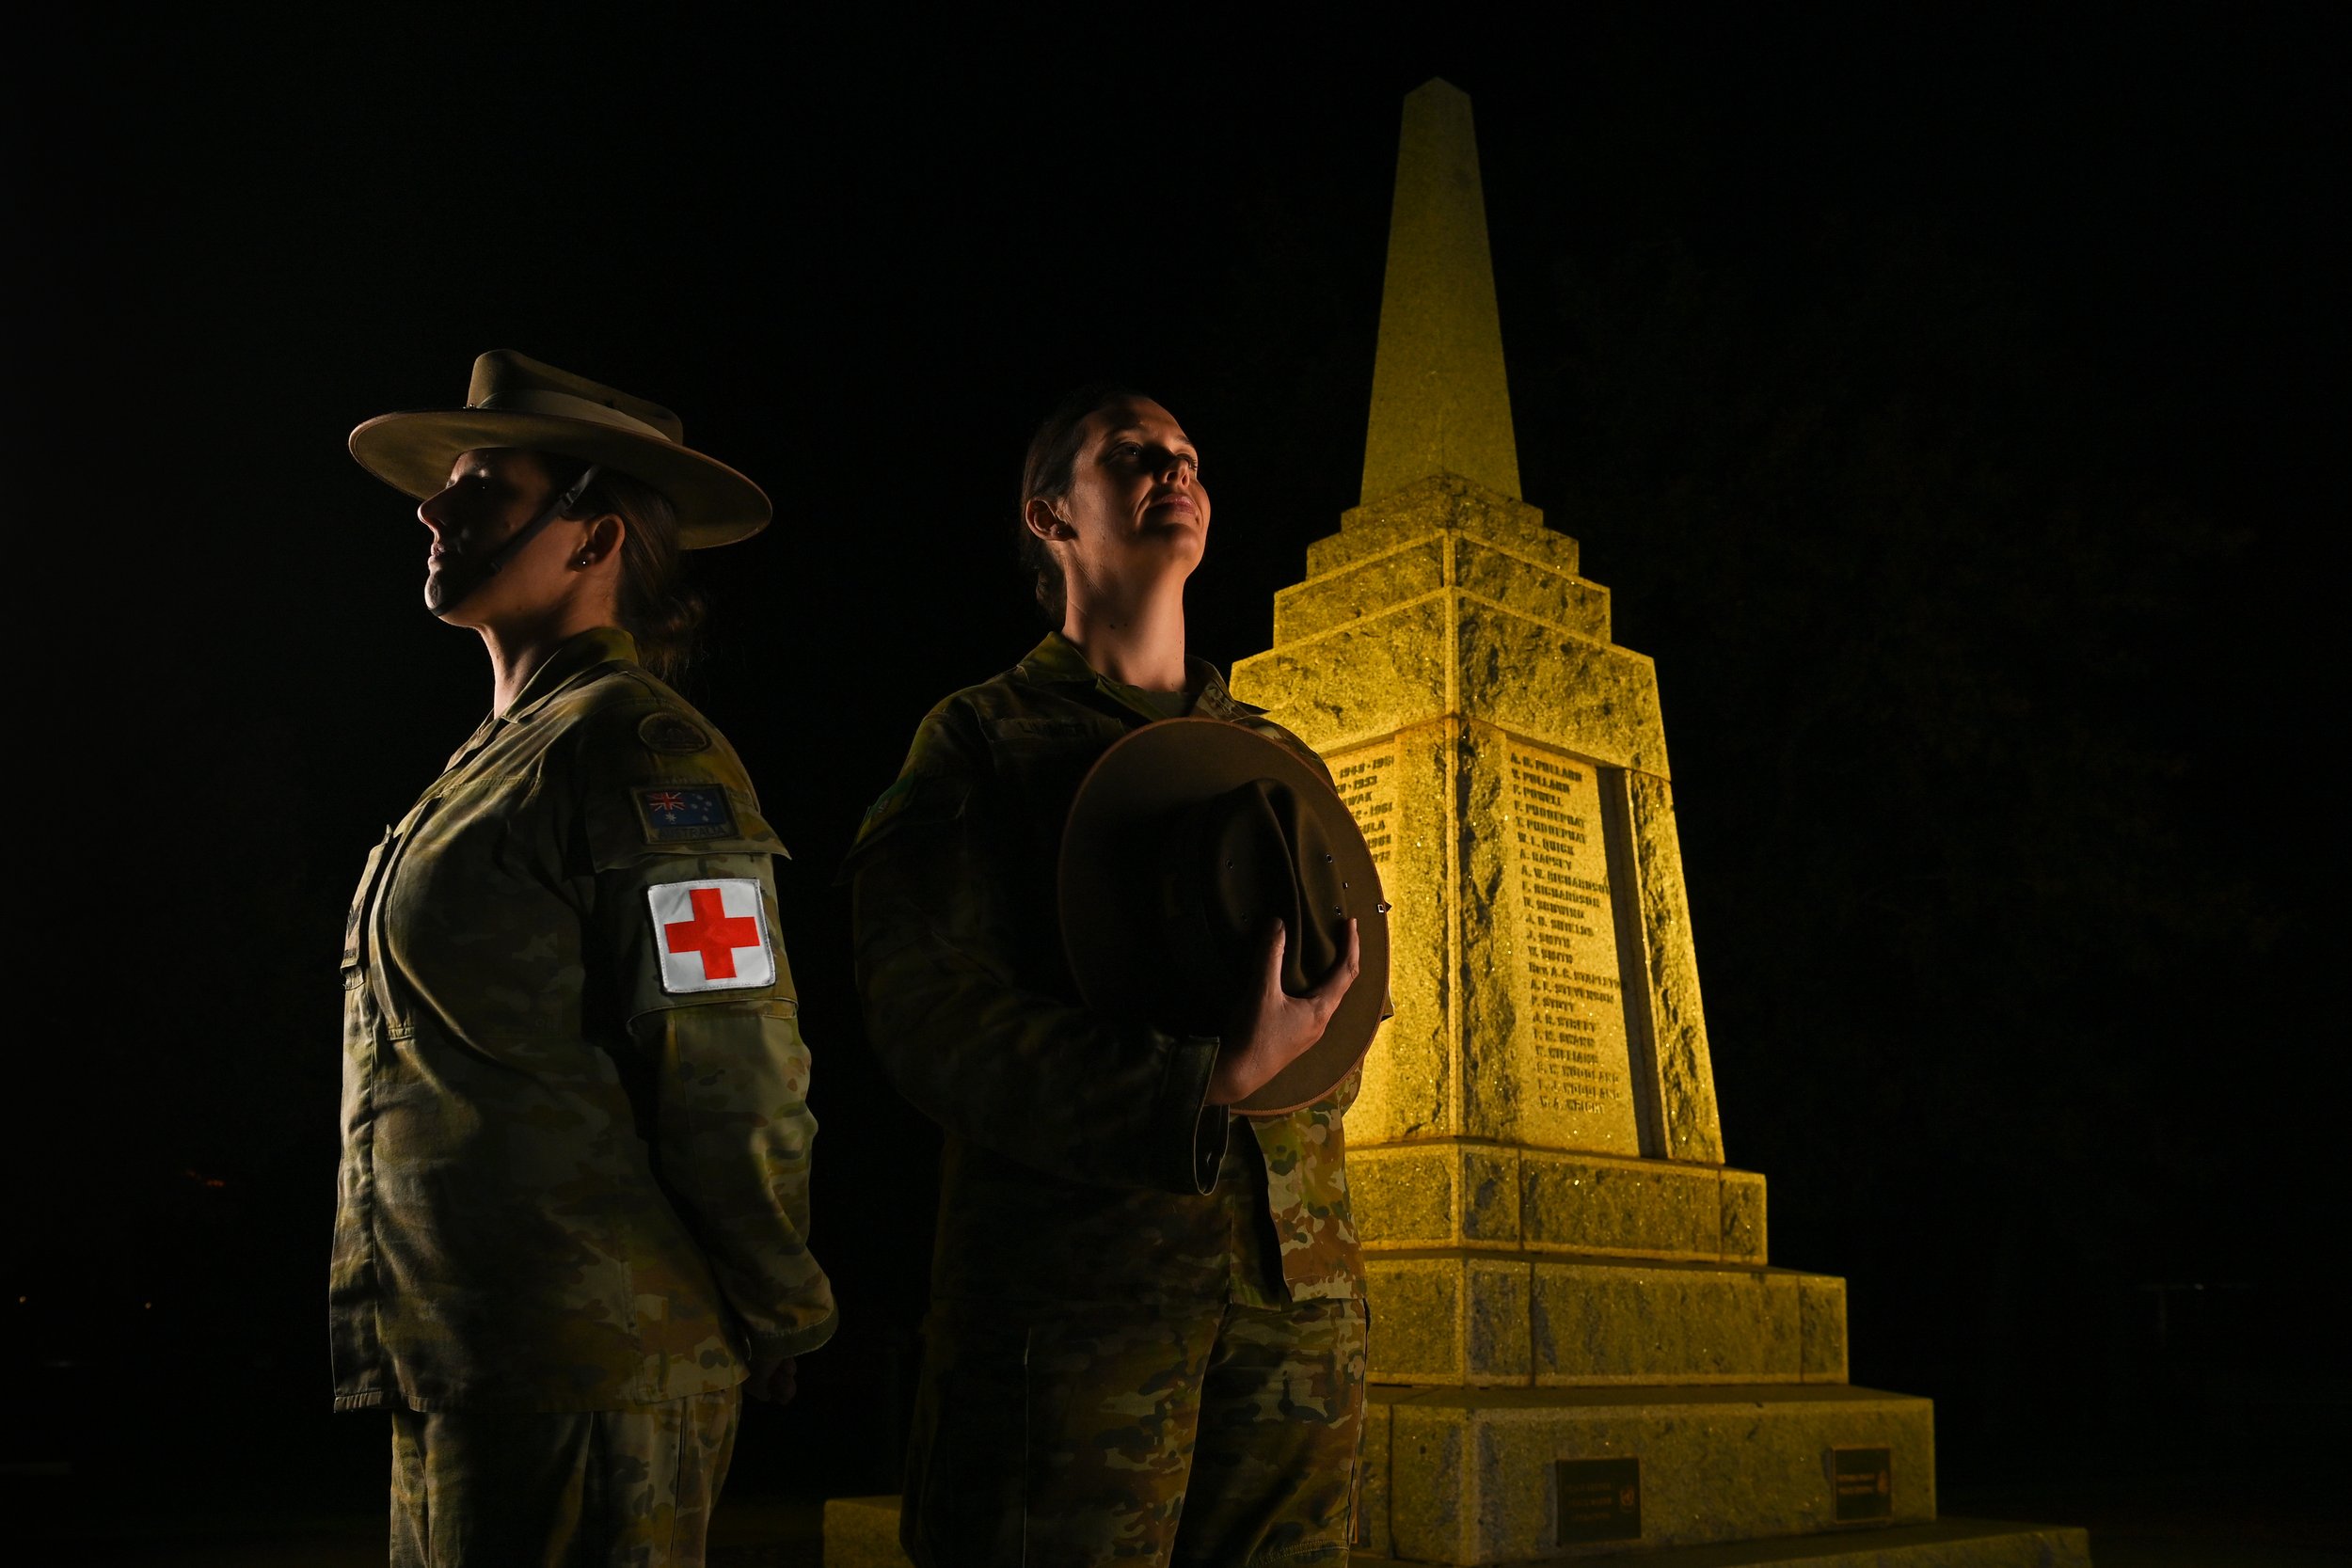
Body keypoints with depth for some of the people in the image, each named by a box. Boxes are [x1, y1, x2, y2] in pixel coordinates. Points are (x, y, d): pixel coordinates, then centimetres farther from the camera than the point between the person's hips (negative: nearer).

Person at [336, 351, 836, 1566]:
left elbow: (737, 1083, -18)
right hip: (458, 1372, 9)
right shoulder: (495, 761, 16)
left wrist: (775, 1327, -9)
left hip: (588, 1373, -9)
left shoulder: (641, 750, -14)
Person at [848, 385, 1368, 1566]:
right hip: (1074, 1279, -4)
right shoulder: (982, 738, 5)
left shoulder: (1280, 758, 20)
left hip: (1297, 1283, 5)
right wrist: (1195, 1089, -21)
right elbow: (926, 1010, -9)